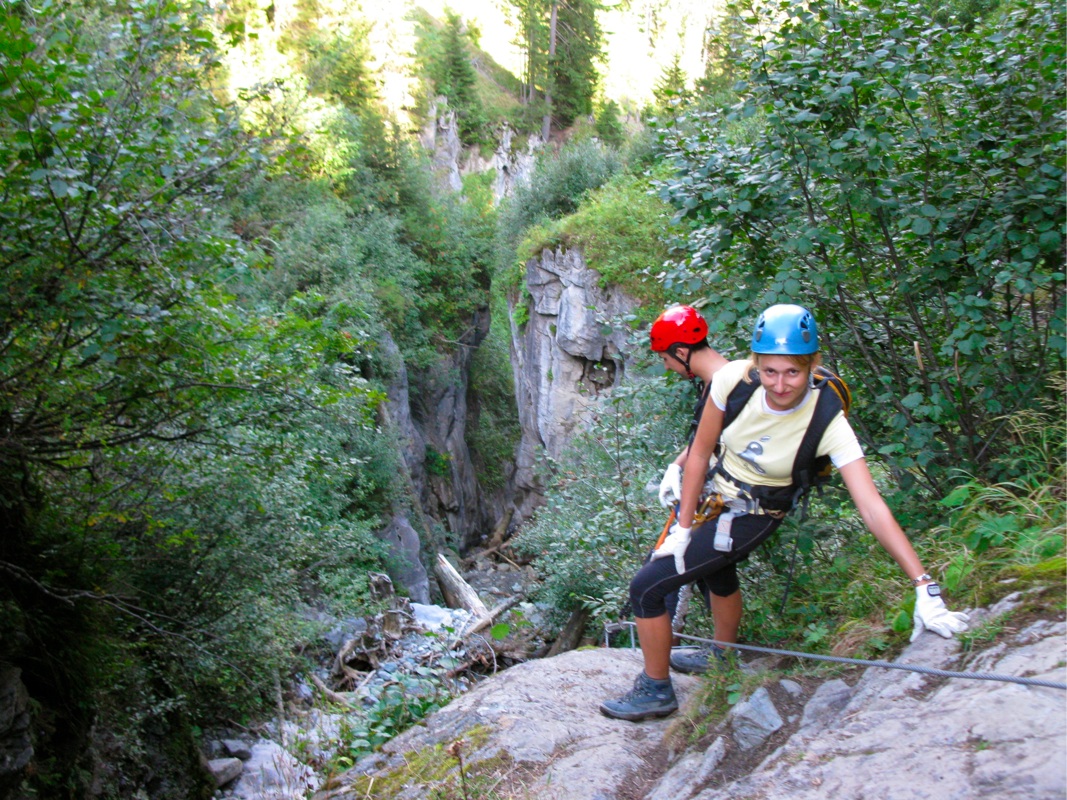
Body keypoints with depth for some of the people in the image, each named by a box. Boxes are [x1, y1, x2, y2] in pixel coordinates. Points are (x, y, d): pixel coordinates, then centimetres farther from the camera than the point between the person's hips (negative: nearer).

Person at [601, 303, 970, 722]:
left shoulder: (828, 424, -31)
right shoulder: (734, 379, -23)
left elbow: (873, 508, -34)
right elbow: (700, 453, -11)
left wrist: (925, 588, -40)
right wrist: (682, 528, -9)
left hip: (750, 518, -4)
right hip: (713, 493, 5)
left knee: (646, 586, -9)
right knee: (718, 573, 29)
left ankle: (656, 690, 15)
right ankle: (722, 657, 58)